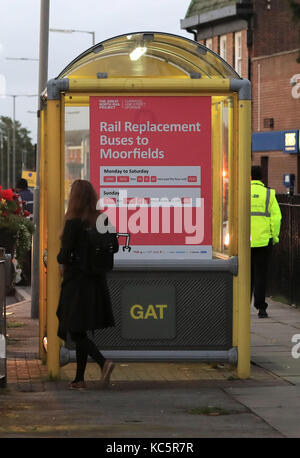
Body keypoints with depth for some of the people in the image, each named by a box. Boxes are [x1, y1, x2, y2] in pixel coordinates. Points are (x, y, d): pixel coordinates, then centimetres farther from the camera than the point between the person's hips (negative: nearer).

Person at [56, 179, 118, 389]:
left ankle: (103, 362, -22)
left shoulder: (73, 223, -16)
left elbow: (64, 256, -17)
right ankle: (79, 378, 19)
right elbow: (114, 248, 9)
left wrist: (59, 258, 5)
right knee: (81, 331, 15)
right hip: (96, 280, 7)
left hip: (77, 280, -7)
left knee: (76, 332, -2)